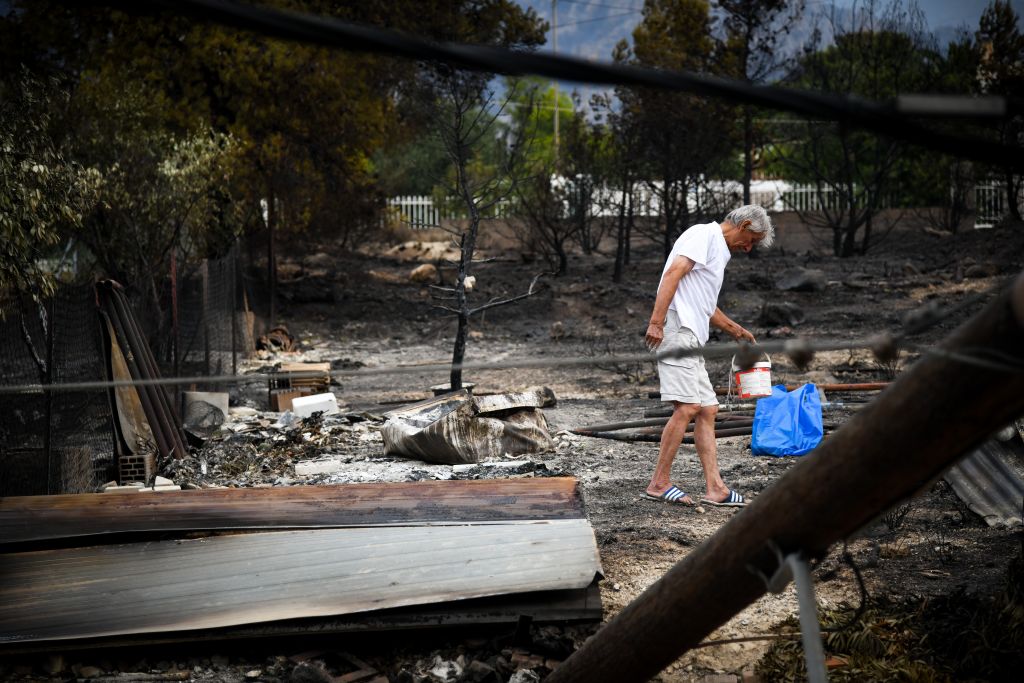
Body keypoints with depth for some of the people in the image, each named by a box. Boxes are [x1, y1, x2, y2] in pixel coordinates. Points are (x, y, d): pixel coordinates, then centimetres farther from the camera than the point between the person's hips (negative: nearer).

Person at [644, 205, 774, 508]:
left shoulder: (718, 250, 27)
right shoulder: (705, 234, -3)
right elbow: (673, 273, -18)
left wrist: (735, 330, 45)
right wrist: (656, 322, -25)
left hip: (691, 340, 11)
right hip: (676, 331, -11)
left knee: (707, 410, 7)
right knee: (687, 407, -15)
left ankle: (715, 488, 6)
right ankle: (659, 483, -11)